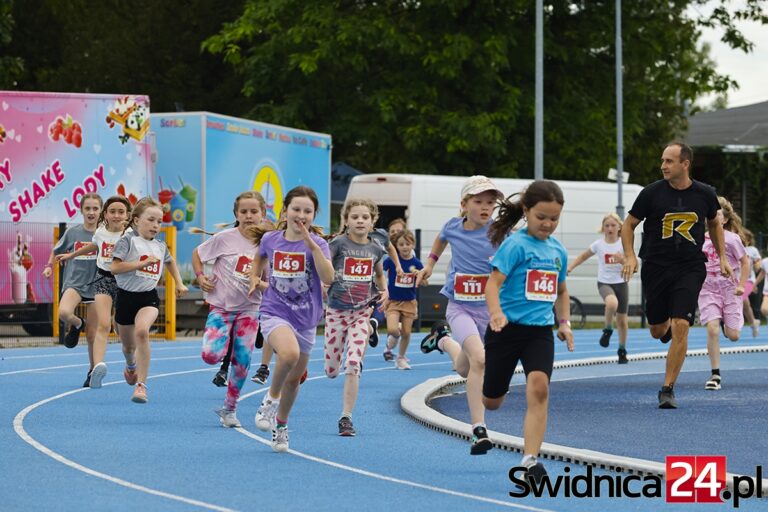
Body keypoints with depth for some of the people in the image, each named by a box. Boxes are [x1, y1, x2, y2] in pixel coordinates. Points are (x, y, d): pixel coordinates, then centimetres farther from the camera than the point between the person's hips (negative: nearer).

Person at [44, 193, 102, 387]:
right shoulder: (73, 232, 2)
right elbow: (56, 250, 17)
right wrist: (49, 266, 2)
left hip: (96, 285, 0)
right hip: (74, 282, 0)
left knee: (92, 335, 4)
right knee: (64, 313, -31)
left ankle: (93, 370, 23)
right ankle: (77, 324, 4)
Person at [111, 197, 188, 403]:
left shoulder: (160, 246, 7)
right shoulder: (128, 240, -9)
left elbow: (170, 261, 31)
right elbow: (115, 268, -19)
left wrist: (179, 283, 24)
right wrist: (143, 263, -22)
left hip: (149, 296, 1)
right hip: (126, 296, -1)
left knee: (142, 331, -29)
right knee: (128, 345, 15)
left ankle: (141, 384, -28)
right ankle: (131, 365, 54)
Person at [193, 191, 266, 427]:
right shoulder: (224, 238, -8)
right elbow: (197, 253, 7)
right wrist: (200, 276, -7)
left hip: (249, 309, 2)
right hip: (221, 305, -2)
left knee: (242, 361, -2)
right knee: (211, 355, -19)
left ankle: (229, 409, 14)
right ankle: (224, 341, 19)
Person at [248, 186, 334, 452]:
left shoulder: (317, 243, -9)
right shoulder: (270, 239, -2)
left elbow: (328, 278, -26)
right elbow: (260, 257, 23)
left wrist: (311, 244, -30)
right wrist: (255, 278, 6)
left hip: (305, 318, 2)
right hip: (274, 313, -1)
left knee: (294, 378, 13)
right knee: (290, 353, -34)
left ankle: (281, 426, 38)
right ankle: (271, 398, -8)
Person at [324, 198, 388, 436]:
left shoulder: (375, 248, 4)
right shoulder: (338, 243, -8)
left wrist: (384, 290, 4)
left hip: (361, 312, 1)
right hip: (337, 310, -1)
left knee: (353, 366, -11)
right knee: (332, 370, 7)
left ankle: (346, 417, -6)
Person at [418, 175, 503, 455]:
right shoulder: (453, 227, -4)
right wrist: (430, 263, 21)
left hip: (488, 307, 1)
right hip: (459, 306, -1)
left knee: (465, 369, 17)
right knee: (479, 359, -25)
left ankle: (444, 341, 51)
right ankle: (479, 429, -20)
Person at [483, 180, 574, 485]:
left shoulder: (558, 251, 9)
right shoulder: (516, 244, -10)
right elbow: (493, 282, -21)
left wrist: (565, 322, 14)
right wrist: (496, 312, -38)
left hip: (540, 331, 4)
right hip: (507, 330, -4)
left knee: (539, 388, -21)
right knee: (491, 402, 10)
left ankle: (530, 462, -21)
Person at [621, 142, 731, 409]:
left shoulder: (705, 194, -1)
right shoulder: (651, 193, -7)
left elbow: (714, 223, 19)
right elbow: (628, 224, 2)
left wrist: (722, 257, 13)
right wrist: (630, 256, -12)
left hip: (690, 269, -1)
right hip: (655, 267, 1)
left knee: (680, 327, -15)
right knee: (657, 331, 9)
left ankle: (668, 389, -7)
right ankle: (667, 326, 50)